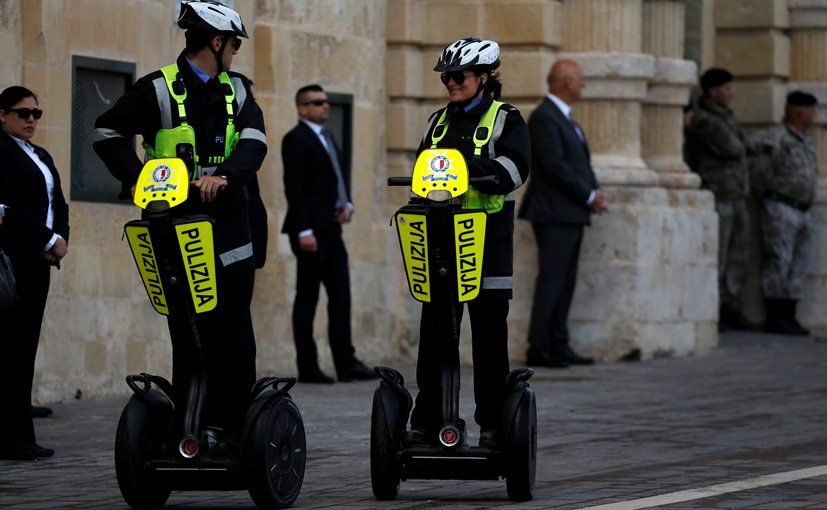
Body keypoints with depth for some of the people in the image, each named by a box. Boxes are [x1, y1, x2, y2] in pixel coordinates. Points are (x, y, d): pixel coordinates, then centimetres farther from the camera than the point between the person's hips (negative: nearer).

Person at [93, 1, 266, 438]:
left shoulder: (236, 90, 11)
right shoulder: (159, 89, -3)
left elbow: (254, 141, -5)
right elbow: (108, 133, 2)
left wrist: (224, 176, -24)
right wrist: (139, 179, -11)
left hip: (228, 225, 5)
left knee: (234, 332, 5)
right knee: (188, 332, -5)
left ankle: (233, 425, 10)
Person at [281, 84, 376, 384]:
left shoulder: (326, 138, 18)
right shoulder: (296, 140, -9)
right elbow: (294, 188, -16)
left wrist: (347, 205, 3)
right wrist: (304, 231, -22)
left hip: (331, 229, 8)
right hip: (310, 231, -8)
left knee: (340, 296, 4)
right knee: (307, 297, -2)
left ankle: (346, 364, 4)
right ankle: (307, 368, 1)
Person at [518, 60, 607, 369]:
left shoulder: (564, 117, 19)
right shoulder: (544, 117, -13)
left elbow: (581, 162, 20)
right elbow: (555, 165, -19)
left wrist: (595, 193, 3)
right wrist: (589, 196, -13)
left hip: (572, 215, 10)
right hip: (555, 215, -10)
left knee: (565, 282, 9)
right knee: (551, 281, -10)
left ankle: (558, 346, 11)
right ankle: (537, 349, -9)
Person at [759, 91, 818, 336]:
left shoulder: (806, 143, 17)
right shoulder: (777, 137, -8)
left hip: (803, 212, 8)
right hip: (780, 208, -8)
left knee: (798, 267, 7)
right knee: (778, 263, -7)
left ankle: (789, 317, 11)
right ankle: (774, 318, -4)